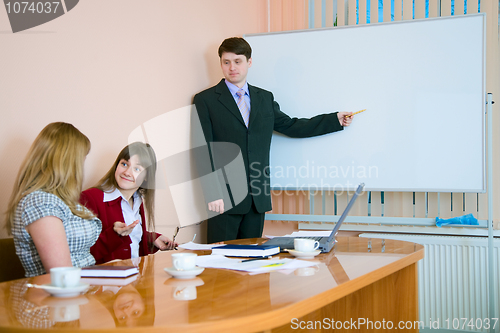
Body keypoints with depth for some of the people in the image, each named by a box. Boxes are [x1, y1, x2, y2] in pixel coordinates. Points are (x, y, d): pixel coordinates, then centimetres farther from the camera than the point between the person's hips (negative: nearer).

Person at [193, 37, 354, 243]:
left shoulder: (265, 98, 15)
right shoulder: (205, 100, 1)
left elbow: (291, 126, 19)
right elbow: (204, 150, -6)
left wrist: (336, 120, 13)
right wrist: (212, 192, -15)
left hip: (258, 197, 4)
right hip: (224, 197, -4)